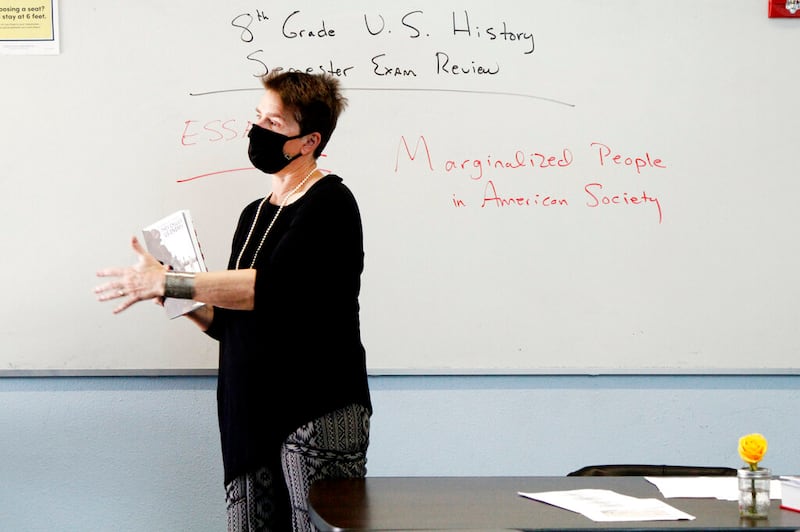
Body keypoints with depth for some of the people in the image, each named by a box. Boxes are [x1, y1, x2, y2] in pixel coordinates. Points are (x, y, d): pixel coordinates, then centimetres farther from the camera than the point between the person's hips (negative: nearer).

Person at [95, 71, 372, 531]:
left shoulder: (330, 204, -7)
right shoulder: (255, 214, 18)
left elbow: (273, 285, -20)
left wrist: (167, 283, -16)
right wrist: (184, 304, 1)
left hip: (319, 413, -7)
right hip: (253, 419, 7)